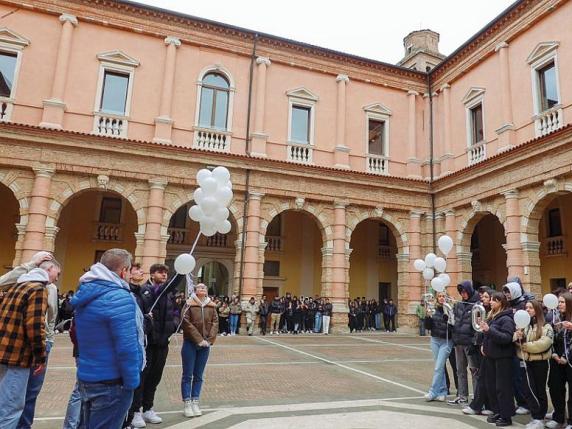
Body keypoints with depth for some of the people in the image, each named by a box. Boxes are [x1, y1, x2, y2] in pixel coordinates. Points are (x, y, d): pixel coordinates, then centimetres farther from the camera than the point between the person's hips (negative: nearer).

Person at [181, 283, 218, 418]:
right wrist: (199, 340, -17)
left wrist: (209, 340, -10)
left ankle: (195, 402, 19)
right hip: (190, 343, -4)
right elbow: (186, 323, -13)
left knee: (198, 375, 11)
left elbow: (215, 323, 3)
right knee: (187, 375, 3)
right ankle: (187, 404, 11)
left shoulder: (211, 306, 6)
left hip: (205, 345, 4)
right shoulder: (189, 304, -7)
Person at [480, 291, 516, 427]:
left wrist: (489, 330, -28)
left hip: (503, 357, -8)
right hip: (490, 355, 8)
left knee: (502, 387, -1)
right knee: (491, 386, 14)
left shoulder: (506, 319, -14)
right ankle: (497, 412, 26)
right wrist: (483, 345, 7)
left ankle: (506, 416, 10)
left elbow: (507, 338, -24)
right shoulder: (491, 316, 10)